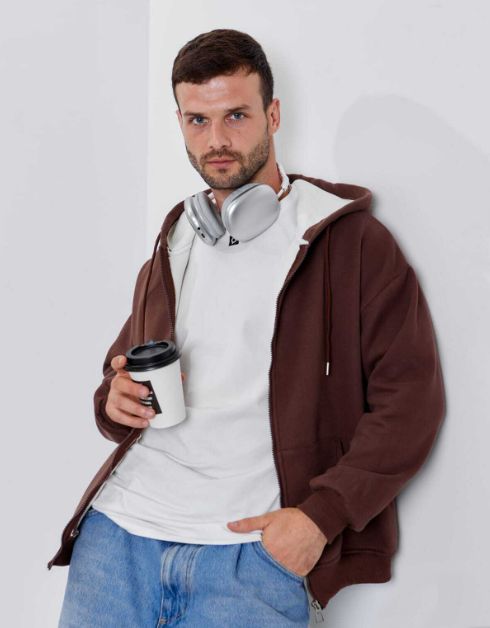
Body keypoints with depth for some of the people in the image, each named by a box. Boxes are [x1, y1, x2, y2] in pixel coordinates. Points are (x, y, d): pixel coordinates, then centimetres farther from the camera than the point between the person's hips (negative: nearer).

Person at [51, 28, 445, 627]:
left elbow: (409, 398, -6)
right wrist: (115, 399, 3)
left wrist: (321, 514, -15)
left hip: (255, 545, -4)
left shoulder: (352, 242, 0)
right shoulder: (171, 250, 18)